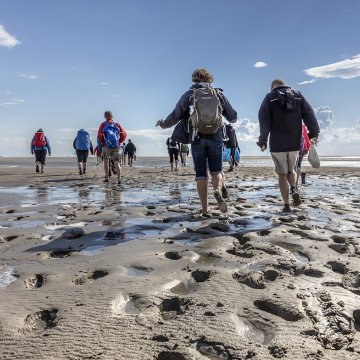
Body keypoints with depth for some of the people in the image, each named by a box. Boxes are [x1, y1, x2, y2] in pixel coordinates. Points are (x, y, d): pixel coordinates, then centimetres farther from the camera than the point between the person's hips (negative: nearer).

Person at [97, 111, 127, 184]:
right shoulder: (117, 124, 14)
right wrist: (120, 142, 10)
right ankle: (119, 179, -14)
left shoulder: (103, 124, 8)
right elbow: (124, 134, 3)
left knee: (106, 161, 18)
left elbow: (99, 135, -5)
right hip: (117, 146, 1)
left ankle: (107, 178, 16)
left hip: (107, 146, -1)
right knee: (117, 163, 2)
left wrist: (103, 143, 8)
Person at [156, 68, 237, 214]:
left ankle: (204, 208, 7)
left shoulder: (189, 95, 5)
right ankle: (218, 191, -21)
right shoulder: (218, 94, 9)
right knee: (216, 170, 10)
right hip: (215, 138, 0)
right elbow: (233, 118, 12)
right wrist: (232, 119, 36)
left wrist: (163, 124, 23)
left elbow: (174, 117, 4)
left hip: (197, 139, 0)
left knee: (201, 174, 6)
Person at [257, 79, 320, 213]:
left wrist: (262, 141, -8)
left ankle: (286, 205, 3)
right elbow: (309, 114, -1)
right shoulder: (298, 95, 10)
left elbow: (264, 120, -8)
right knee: (291, 170, 22)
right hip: (295, 143, 3)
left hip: (277, 144, -2)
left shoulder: (270, 97, 2)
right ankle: (294, 190, -5)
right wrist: (314, 133, -4)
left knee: (282, 174, 7)